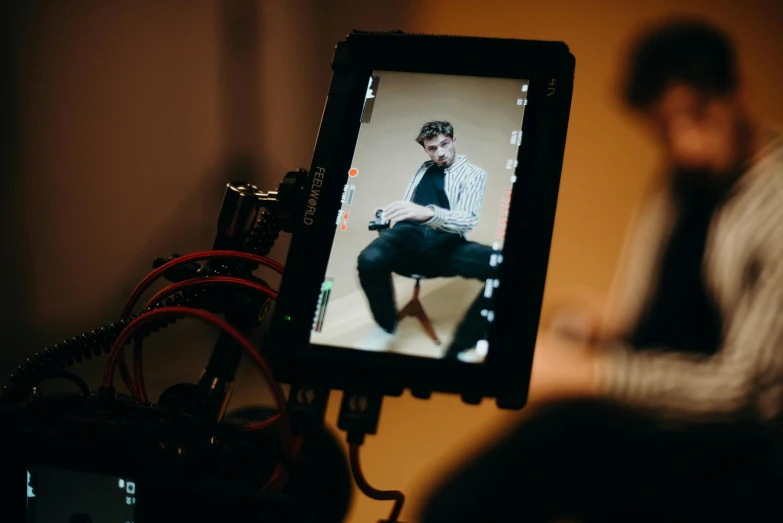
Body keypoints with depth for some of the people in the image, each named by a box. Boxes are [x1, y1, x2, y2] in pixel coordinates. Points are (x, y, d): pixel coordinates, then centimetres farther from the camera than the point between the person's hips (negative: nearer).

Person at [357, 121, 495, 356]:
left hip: (445, 244, -2)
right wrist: (387, 216, 5)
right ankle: (386, 328, -8)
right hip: (409, 235, 2)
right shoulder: (424, 169, 25)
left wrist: (427, 213, -28)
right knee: (370, 259, -36)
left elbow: (467, 220, -9)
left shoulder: (473, 174, 9)